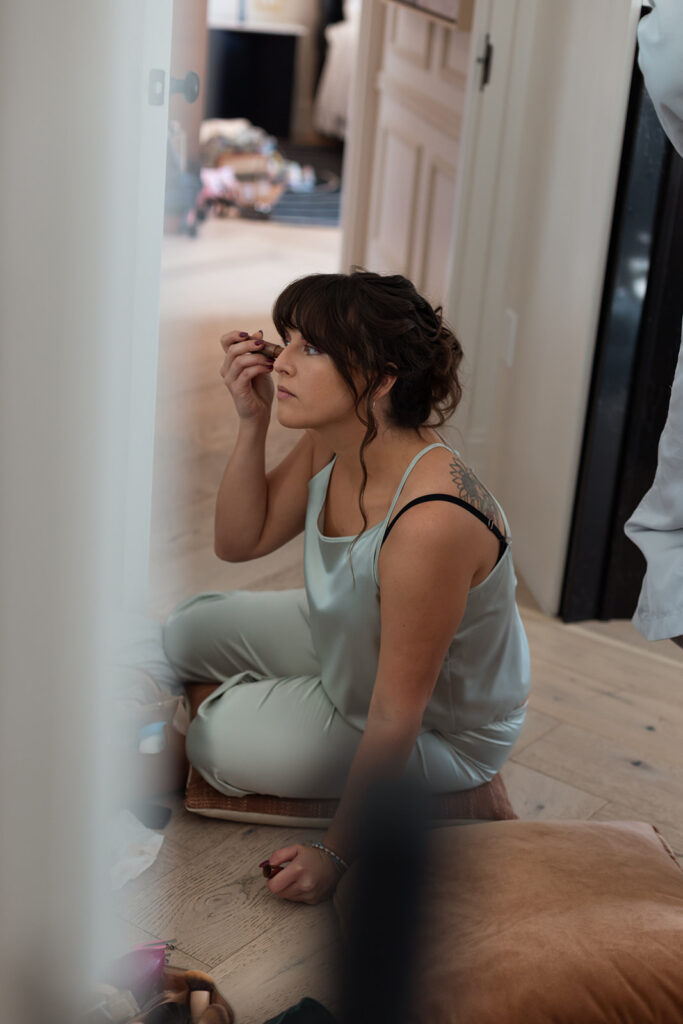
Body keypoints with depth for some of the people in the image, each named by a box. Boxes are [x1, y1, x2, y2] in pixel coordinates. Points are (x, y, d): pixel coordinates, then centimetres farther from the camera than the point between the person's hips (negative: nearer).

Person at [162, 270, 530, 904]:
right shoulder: (329, 445, -17)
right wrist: (251, 420, -18)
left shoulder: (428, 522, -41)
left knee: (220, 742, -9)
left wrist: (336, 853, -20)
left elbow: (394, 719, -32)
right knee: (189, 631, 8)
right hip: (358, 647, 8)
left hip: (443, 731, -7)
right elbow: (239, 541, -2)